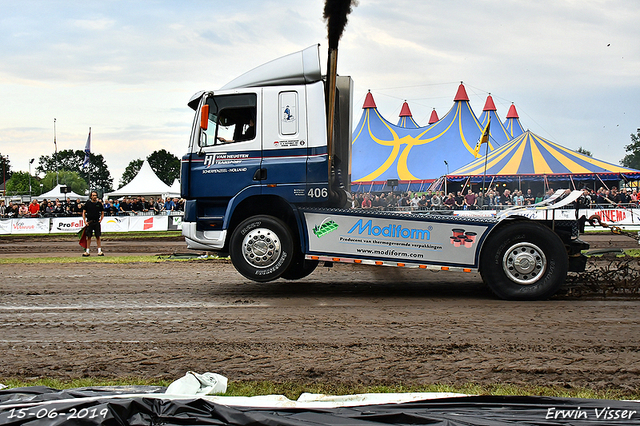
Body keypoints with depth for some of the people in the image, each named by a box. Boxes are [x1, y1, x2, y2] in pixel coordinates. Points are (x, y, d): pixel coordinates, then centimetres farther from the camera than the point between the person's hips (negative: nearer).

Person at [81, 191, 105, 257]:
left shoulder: (99, 204, 6)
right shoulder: (87, 203, 2)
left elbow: (102, 213, 15)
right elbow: (83, 213, 5)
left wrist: (100, 220, 2)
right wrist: (85, 222, -2)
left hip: (97, 222, 1)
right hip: (89, 222, -1)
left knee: (98, 236, 0)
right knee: (88, 237, 3)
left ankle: (99, 251, 4)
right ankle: (87, 251, 8)